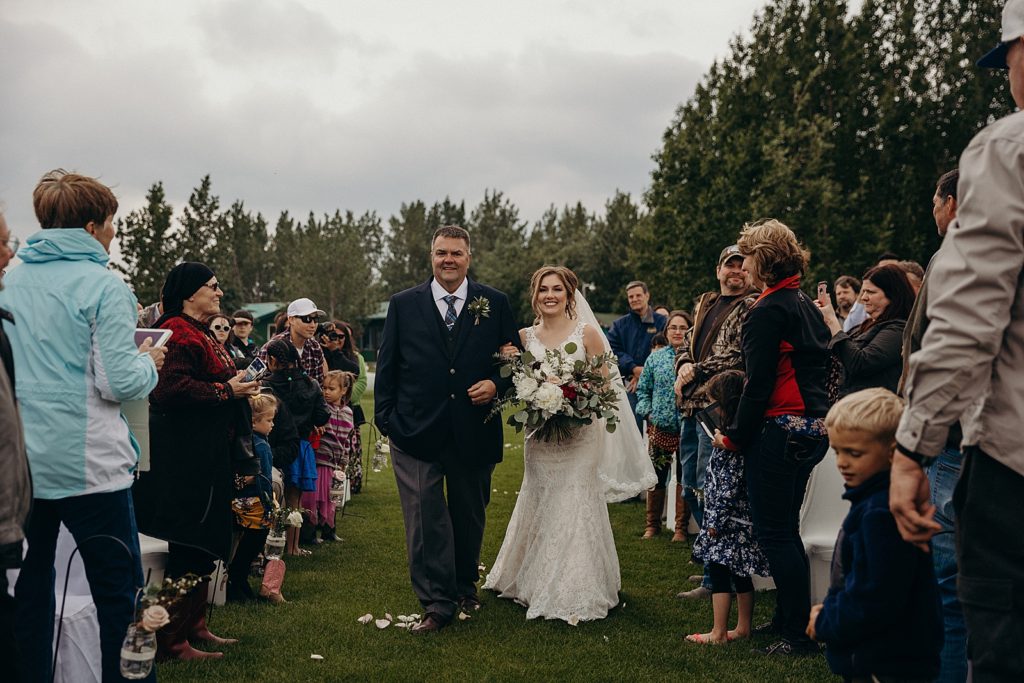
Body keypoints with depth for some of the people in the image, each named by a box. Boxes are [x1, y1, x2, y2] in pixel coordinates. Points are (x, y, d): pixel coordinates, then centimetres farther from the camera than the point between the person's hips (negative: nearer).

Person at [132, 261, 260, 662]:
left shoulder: (201, 334, 19)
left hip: (209, 457, 11)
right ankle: (172, 641, 2)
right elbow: (171, 388, -28)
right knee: (187, 549, -5)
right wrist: (227, 391, -18)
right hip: (184, 458, -11)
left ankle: (194, 626, 27)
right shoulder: (177, 332, -14)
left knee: (203, 545, 16)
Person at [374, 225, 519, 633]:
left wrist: (497, 384, -11)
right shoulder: (403, 305, 5)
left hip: (475, 433, 1)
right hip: (417, 431, -1)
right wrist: (385, 417, 0)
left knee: (469, 519, 16)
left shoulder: (495, 304, 5)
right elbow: (387, 366, 6)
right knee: (425, 519, -6)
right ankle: (437, 603, 1)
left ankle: (465, 590, 35)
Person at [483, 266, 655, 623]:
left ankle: (577, 594, 9)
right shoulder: (525, 336, 6)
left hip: (579, 435, -3)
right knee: (539, 507, 10)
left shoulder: (587, 333, -4)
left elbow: (605, 382, -4)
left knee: (575, 506, -3)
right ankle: (536, 583, 25)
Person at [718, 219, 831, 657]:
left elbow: (759, 383, -18)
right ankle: (786, 618, 27)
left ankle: (798, 635, 1)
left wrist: (735, 436, -8)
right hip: (813, 428, 10)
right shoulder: (806, 306, 14)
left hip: (780, 433, -10)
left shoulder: (768, 311, -15)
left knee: (775, 533, -4)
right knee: (784, 530, 18)